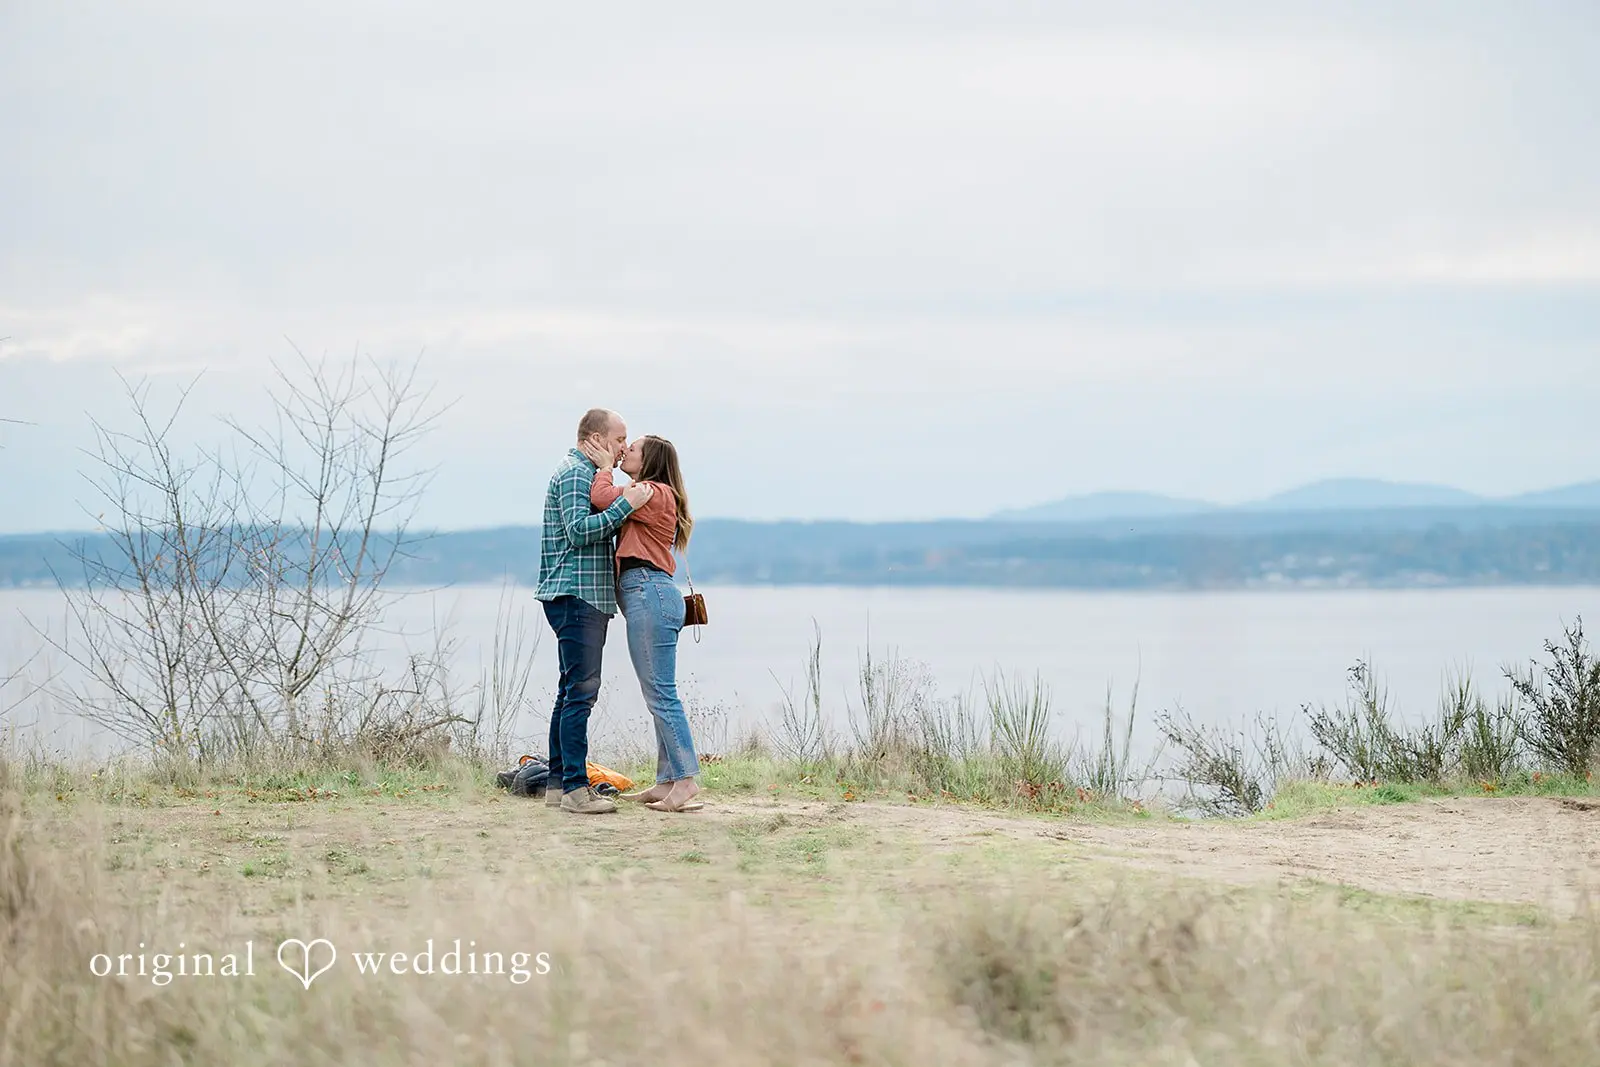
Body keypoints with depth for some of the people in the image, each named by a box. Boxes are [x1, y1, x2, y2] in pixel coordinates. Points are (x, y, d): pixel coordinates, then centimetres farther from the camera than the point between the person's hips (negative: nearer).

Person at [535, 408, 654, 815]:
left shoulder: (585, 473, 23)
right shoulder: (575, 473, -10)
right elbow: (578, 530, -21)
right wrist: (626, 504, -22)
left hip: (582, 598, 11)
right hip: (576, 595, -11)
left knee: (573, 691, 11)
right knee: (581, 690, -14)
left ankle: (558, 783, 13)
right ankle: (575, 788, -16)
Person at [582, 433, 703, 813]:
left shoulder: (654, 493, -8)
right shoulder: (649, 496, 26)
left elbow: (602, 498, -16)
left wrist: (603, 468, -1)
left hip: (649, 592, -11)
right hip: (650, 595, 11)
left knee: (660, 693, -12)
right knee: (659, 694, 8)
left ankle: (686, 779, -14)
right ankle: (666, 781, 9)